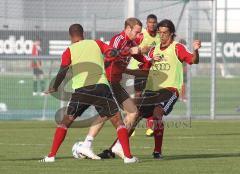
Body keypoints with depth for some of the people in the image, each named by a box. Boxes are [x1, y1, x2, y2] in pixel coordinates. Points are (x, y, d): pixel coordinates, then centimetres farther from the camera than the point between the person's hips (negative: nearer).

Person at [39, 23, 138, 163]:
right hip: (101, 86, 0)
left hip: (81, 89, 0)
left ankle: (51, 156, 8)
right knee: (118, 121, 9)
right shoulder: (96, 43, 16)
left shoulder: (69, 51, 12)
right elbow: (113, 53, 1)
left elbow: (62, 73, 2)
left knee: (66, 121, 15)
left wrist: (54, 88, 13)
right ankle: (128, 156, -3)